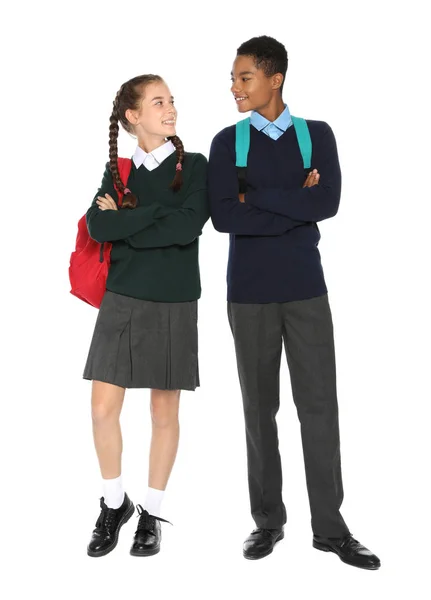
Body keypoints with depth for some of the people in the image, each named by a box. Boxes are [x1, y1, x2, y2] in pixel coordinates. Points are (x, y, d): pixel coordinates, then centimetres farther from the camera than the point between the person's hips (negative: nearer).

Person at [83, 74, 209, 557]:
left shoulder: (193, 165, 1)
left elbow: (188, 226, -17)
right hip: (121, 300, 2)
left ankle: (152, 514, 22)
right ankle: (114, 504, 23)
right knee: (103, 409, 0)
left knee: (165, 413, 5)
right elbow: (97, 226, -9)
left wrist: (123, 223, -9)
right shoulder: (118, 170, 8)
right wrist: (157, 213, -15)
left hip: (174, 304, -2)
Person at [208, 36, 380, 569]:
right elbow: (222, 216, -8)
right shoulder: (228, 141, 5)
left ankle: (330, 526, 12)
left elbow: (328, 203, -10)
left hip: (306, 289, 0)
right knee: (259, 408, 7)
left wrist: (257, 196, -10)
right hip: (249, 293, 0)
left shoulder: (317, 134, 5)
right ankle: (268, 520, 20)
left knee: (319, 405, 1)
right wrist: (295, 207, -12)